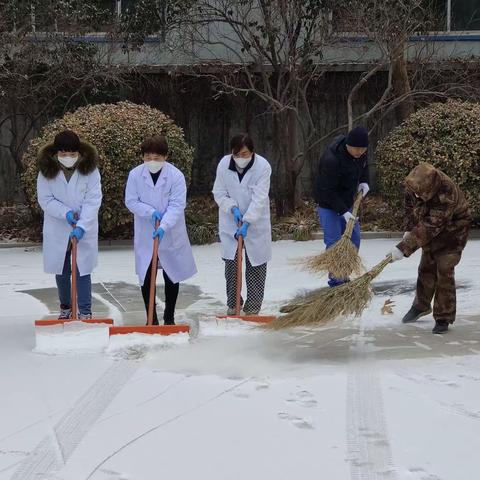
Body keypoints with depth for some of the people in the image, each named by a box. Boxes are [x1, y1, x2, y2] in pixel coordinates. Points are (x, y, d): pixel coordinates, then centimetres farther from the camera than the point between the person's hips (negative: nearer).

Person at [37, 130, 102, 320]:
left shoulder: (90, 169, -13)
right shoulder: (47, 171, -9)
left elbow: (93, 200, -16)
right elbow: (45, 200, -7)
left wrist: (82, 226, -26)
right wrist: (66, 213, -21)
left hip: (85, 230, -2)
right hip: (57, 230, 2)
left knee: (83, 270, -4)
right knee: (61, 271, 12)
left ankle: (85, 312, 2)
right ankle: (65, 308, 27)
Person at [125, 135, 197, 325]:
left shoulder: (176, 175, -13)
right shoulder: (135, 174, -7)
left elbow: (177, 205, -18)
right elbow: (131, 201, -4)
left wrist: (163, 226, -31)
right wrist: (151, 212, -20)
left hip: (171, 235, -1)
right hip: (145, 236, 1)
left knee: (172, 277, 9)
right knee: (146, 278, 2)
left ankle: (169, 317, 24)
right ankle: (151, 318, 14)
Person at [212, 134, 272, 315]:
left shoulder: (263, 166, -19)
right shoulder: (224, 164, -10)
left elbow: (259, 199, -23)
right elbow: (219, 193, -2)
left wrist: (247, 222, -30)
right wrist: (233, 208, -19)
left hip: (256, 223, -2)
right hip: (230, 222, 2)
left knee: (256, 263, 1)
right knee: (231, 263, 4)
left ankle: (253, 307, 9)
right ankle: (232, 304, 17)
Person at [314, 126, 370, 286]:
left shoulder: (360, 151, -9)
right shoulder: (331, 159, -33)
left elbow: (364, 165, 16)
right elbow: (328, 191, -28)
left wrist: (364, 182, -1)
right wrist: (343, 212, -29)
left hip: (347, 201, 8)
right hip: (328, 203, -8)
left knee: (354, 238, 7)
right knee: (334, 242, -9)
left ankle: (345, 275, 18)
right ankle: (335, 279, 1)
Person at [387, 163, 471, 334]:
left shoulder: (447, 195, -41)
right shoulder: (415, 185, -21)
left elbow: (428, 228, -42)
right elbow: (410, 203, 3)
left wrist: (403, 248, -43)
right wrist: (410, 228, 0)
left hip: (452, 230, -6)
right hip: (431, 229, 6)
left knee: (444, 272, -11)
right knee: (426, 268, 14)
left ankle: (443, 318, -2)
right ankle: (421, 306, 33)